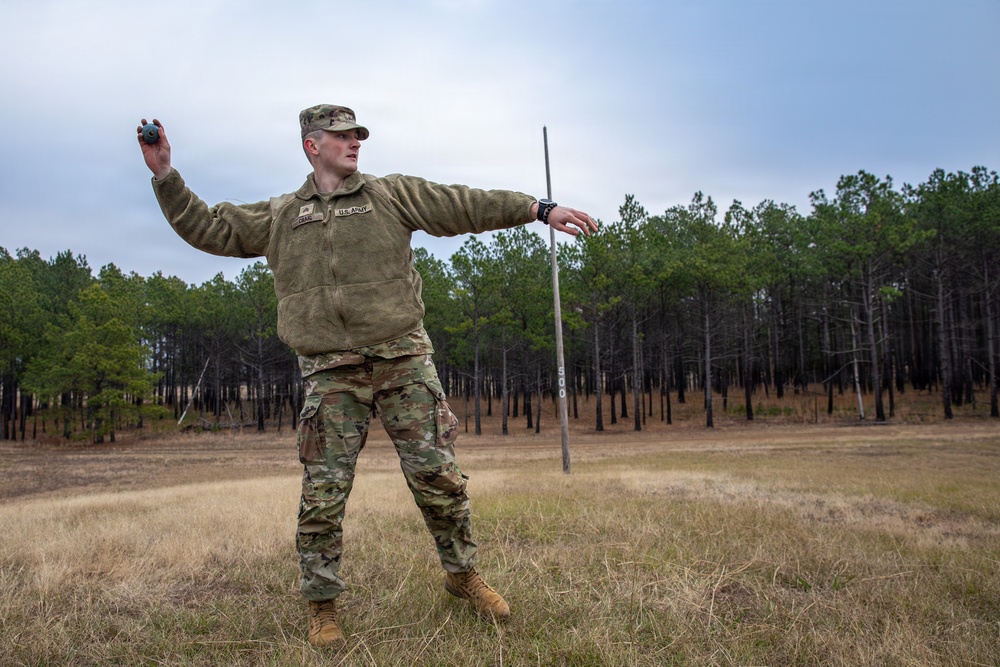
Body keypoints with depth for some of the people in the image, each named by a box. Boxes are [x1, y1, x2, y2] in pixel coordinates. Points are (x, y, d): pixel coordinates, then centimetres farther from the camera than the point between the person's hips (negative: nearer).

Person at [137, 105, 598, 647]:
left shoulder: (391, 194, 9)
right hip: (330, 372, 1)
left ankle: (462, 573, 22)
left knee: (436, 472, 1)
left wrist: (540, 208, -6)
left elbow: (465, 205, 2)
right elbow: (209, 228, 16)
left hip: (402, 358, 0)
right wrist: (165, 176, 6)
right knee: (323, 490, -1)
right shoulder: (278, 216, 14)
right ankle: (322, 604, 15)